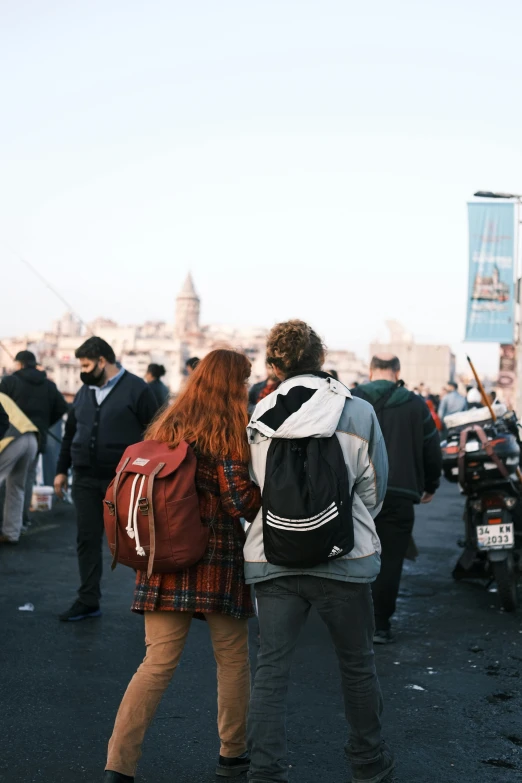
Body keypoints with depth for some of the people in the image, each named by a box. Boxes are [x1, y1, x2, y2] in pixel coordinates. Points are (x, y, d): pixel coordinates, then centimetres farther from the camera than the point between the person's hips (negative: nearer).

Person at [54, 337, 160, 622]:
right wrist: (62, 470, 18)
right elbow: (70, 433, 20)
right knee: (87, 540, 6)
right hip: (86, 481, 6)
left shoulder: (136, 389, -7)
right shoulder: (84, 392, 12)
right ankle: (88, 601, 15)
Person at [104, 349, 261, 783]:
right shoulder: (228, 432, -9)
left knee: (159, 662, 7)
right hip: (218, 559, -5)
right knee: (233, 658, 14)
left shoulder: (167, 426, 9)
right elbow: (241, 501, -14)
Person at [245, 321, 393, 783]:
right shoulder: (359, 413, -8)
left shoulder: (259, 419, -2)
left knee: (271, 670, 9)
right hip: (343, 559, -1)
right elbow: (374, 490, 1)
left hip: (273, 559, 1)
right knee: (357, 666, 16)